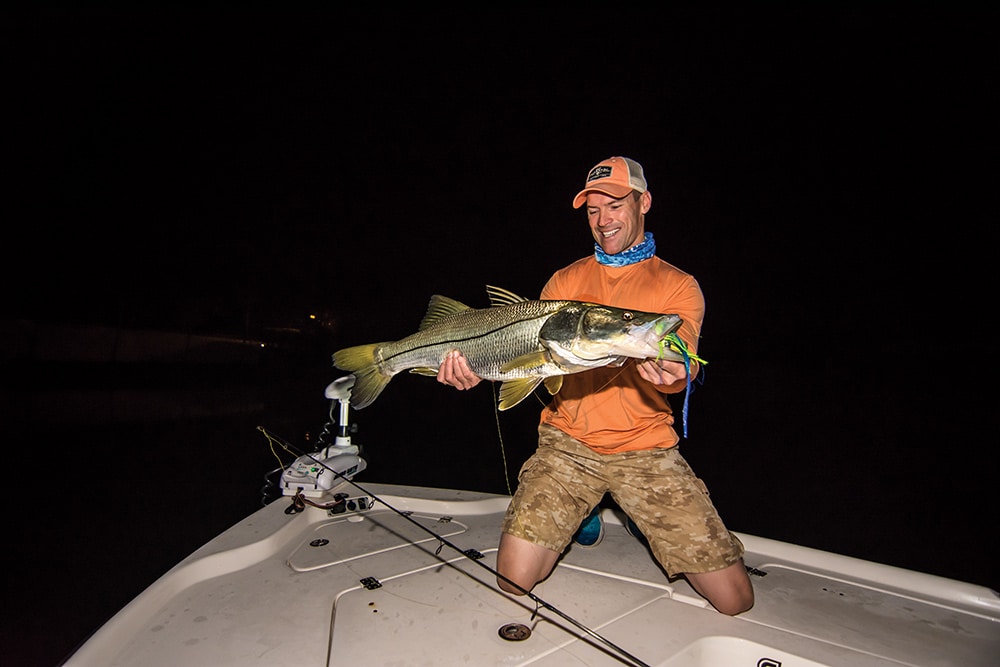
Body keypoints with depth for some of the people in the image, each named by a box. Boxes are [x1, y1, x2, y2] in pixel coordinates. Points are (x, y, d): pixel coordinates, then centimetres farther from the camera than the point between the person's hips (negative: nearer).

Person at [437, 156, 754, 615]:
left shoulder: (678, 285, 4)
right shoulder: (565, 281, 11)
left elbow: (683, 367, -10)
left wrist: (670, 373, -36)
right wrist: (480, 370, -18)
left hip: (645, 449, 0)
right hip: (567, 444, 1)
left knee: (735, 601, -2)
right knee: (513, 583, -6)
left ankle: (642, 520, 24)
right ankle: (582, 516, 22)